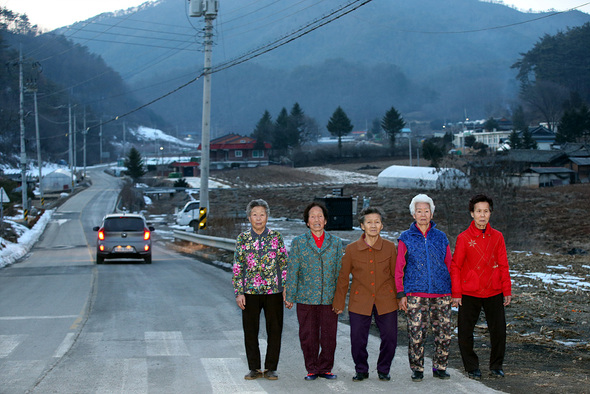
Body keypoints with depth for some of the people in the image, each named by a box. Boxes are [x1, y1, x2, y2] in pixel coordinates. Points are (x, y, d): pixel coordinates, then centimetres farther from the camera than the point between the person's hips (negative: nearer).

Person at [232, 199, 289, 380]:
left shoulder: (276, 237, 3)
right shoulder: (242, 238, 3)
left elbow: (284, 264, 6)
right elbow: (237, 267, 4)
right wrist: (238, 292, -2)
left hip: (274, 291, 0)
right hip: (250, 291, 0)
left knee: (275, 330, 3)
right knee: (250, 331, 5)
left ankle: (270, 368, 14)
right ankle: (254, 368, 16)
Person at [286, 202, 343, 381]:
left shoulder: (335, 242, 9)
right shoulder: (298, 242, 6)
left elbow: (339, 271, 9)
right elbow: (292, 271, 3)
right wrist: (290, 297, -1)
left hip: (329, 298, 1)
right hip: (306, 299, -1)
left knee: (329, 336, 3)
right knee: (308, 336, 3)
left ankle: (325, 368, 16)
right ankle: (312, 369, 15)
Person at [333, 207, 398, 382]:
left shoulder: (390, 247, 1)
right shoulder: (351, 249, 0)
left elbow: (396, 274, 8)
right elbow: (343, 278, 6)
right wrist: (339, 303, 6)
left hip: (386, 301, 1)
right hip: (360, 302, 0)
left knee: (390, 338, 1)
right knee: (358, 340, -1)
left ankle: (383, 369, 23)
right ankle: (361, 370, 21)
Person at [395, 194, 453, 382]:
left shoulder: (440, 237, 12)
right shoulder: (406, 238, 6)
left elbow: (449, 264, 16)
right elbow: (399, 268, 5)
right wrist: (401, 294, -2)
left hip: (441, 292, 2)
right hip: (416, 293, -2)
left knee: (444, 333, 1)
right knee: (416, 333, -6)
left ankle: (440, 367, 15)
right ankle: (417, 369, 7)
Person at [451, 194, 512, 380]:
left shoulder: (497, 237, 3)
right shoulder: (464, 238, -5)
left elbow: (503, 266, 7)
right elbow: (455, 267, -2)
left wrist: (507, 291, 5)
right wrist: (456, 293, -5)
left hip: (494, 293, 2)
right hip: (469, 294, -2)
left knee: (499, 331, 3)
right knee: (465, 333, 2)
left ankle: (496, 365, 21)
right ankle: (472, 367, 19)